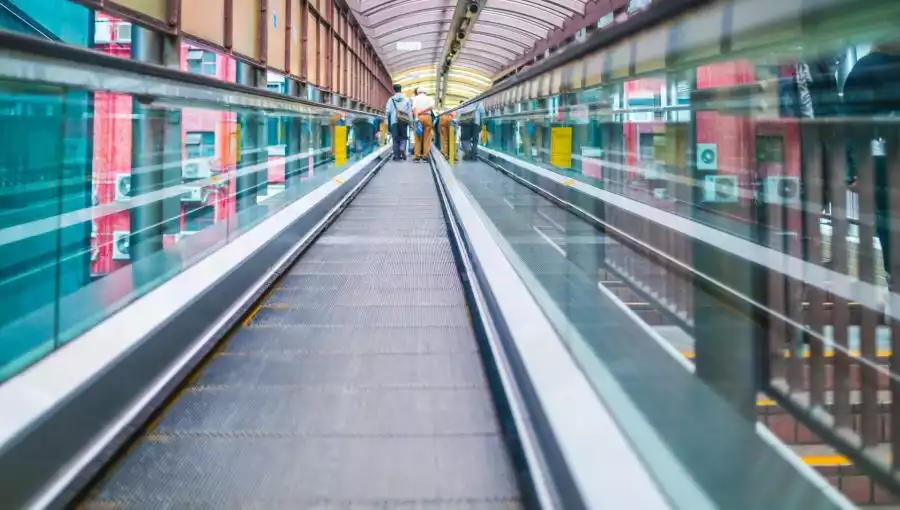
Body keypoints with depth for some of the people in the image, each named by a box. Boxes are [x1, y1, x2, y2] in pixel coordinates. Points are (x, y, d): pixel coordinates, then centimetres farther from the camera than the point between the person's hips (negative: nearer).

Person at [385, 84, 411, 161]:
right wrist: (410, 121, 6)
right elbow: (410, 111, 5)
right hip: (404, 121, 0)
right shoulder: (406, 100, 10)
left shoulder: (391, 99, 8)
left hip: (394, 121, 0)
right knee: (403, 137, 10)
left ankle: (397, 155, -1)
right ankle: (402, 148, -18)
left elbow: (387, 111, 2)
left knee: (396, 139, 3)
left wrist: (387, 121, 8)